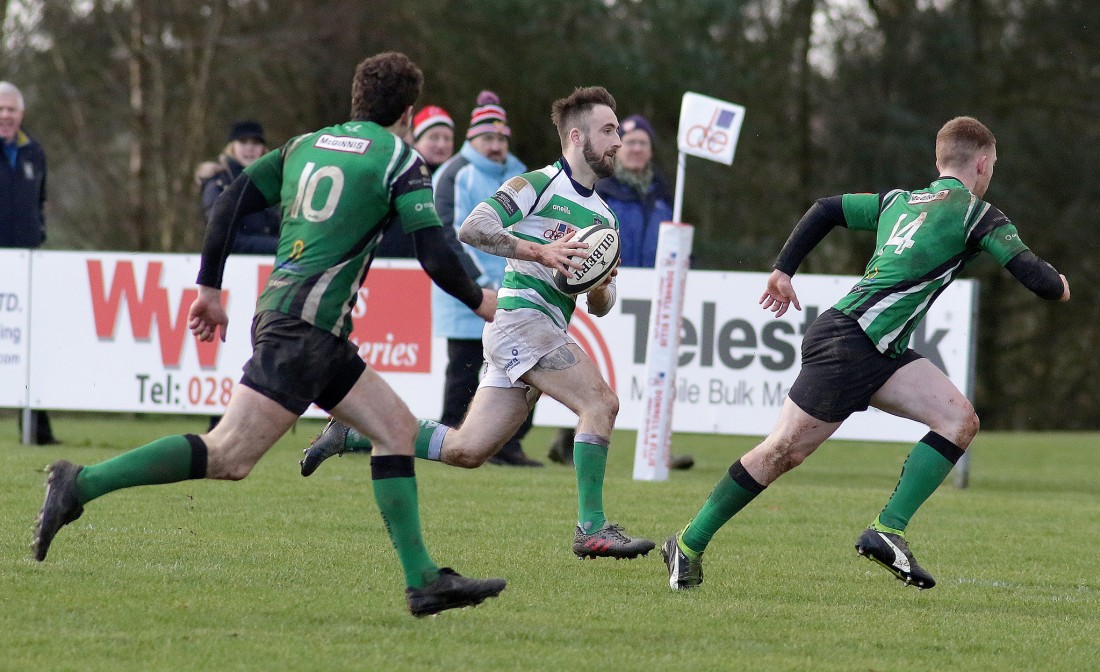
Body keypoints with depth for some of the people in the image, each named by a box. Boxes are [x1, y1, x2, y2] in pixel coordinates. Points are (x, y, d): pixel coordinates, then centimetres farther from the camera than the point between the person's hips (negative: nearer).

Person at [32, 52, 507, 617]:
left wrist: (209, 288, 18)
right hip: (305, 324, -9)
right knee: (229, 456, -14)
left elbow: (229, 204, 13)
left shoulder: (305, 145, 18)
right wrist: (479, 301, 11)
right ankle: (80, 484, -18)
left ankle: (423, 580, 8)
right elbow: (434, 256, -6)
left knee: (397, 428, 12)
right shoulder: (399, 159, -2)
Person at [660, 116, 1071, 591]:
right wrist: (1058, 287, 14)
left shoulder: (898, 202, 18)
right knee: (784, 450, -3)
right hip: (847, 343, -9)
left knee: (959, 419, -2)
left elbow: (826, 209, 22)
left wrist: (783, 270, 27)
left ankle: (888, 530, -8)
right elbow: (1032, 274, -9)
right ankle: (689, 544, 6)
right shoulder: (975, 213, -4)